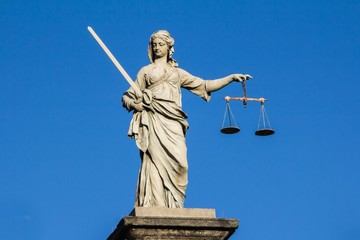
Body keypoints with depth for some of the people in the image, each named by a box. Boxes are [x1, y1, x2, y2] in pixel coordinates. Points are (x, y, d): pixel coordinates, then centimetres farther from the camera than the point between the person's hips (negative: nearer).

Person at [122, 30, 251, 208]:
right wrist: (134, 104, -7)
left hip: (172, 122, 2)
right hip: (153, 121, -2)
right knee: (156, 160, -15)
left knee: (177, 161, -14)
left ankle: (172, 206, -14)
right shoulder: (146, 71, 21)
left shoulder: (178, 72, 25)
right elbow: (128, 97, 17)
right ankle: (155, 205, -21)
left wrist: (231, 78, 10)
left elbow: (204, 85, 19)